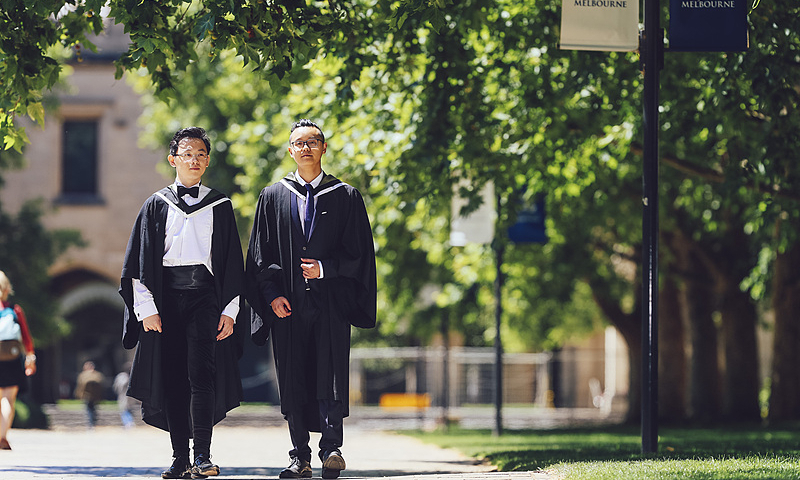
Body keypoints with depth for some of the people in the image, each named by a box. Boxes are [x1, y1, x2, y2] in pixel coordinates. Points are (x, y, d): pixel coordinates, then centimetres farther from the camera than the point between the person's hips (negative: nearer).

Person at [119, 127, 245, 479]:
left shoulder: (219, 206, 11)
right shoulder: (157, 205, 11)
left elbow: (232, 261, 10)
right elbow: (141, 261, 7)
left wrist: (229, 311, 1)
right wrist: (147, 308, -3)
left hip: (205, 296, -1)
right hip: (166, 298, 1)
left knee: (200, 373, -14)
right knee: (173, 377, 0)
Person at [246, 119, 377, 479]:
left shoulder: (345, 196, 7)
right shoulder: (272, 197, 12)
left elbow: (359, 252, 3)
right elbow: (260, 254, 9)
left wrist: (324, 268, -11)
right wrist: (272, 294, -4)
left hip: (330, 302, -2)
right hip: (287, 304, 2)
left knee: (330, 376, -12)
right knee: (293, 381, 2)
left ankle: (331, 449, -11)